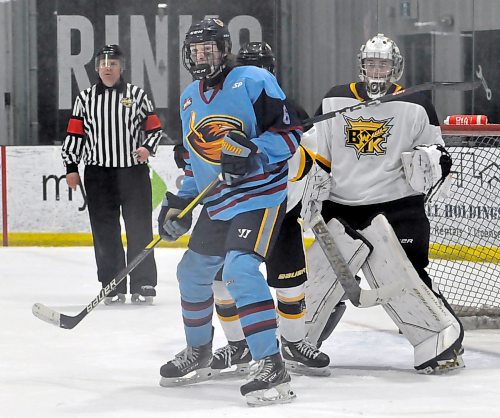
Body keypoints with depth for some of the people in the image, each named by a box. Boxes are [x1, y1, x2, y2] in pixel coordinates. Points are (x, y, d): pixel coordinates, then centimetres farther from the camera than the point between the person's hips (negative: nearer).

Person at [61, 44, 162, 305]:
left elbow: (154, 128, 9)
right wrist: (71, 168, 5)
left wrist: (147, 147, -9)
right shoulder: (85, 98, 9)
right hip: (98, 174, 1)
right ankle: (113, 286, 9)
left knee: (139, 229, -3)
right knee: (105, 232, 2)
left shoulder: (137, 95, 5)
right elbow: (75, 134, 10)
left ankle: (143, 285, 3)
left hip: (134, 172, -1)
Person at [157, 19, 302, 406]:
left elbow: (291, 133, -16)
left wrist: (251, 151, -29)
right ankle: (198, 353, 39)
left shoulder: (253, 81, -12)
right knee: (193, 273, 17)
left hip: (260, 195, -9)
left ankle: (272, 368, -28)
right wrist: (180, 203, 16)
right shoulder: (190, 98, 12)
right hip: (216, 203, 9)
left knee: (240, 269, -26)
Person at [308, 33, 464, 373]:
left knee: (401, 276, -15)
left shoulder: (416, 107, -2)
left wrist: (432, 159, -20)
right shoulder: (334, 101, 4)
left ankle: (444, 340, -2)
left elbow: (441, 159, 2)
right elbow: (315, 153, 12)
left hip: (397, 205, -3)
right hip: (341, 206, 3)